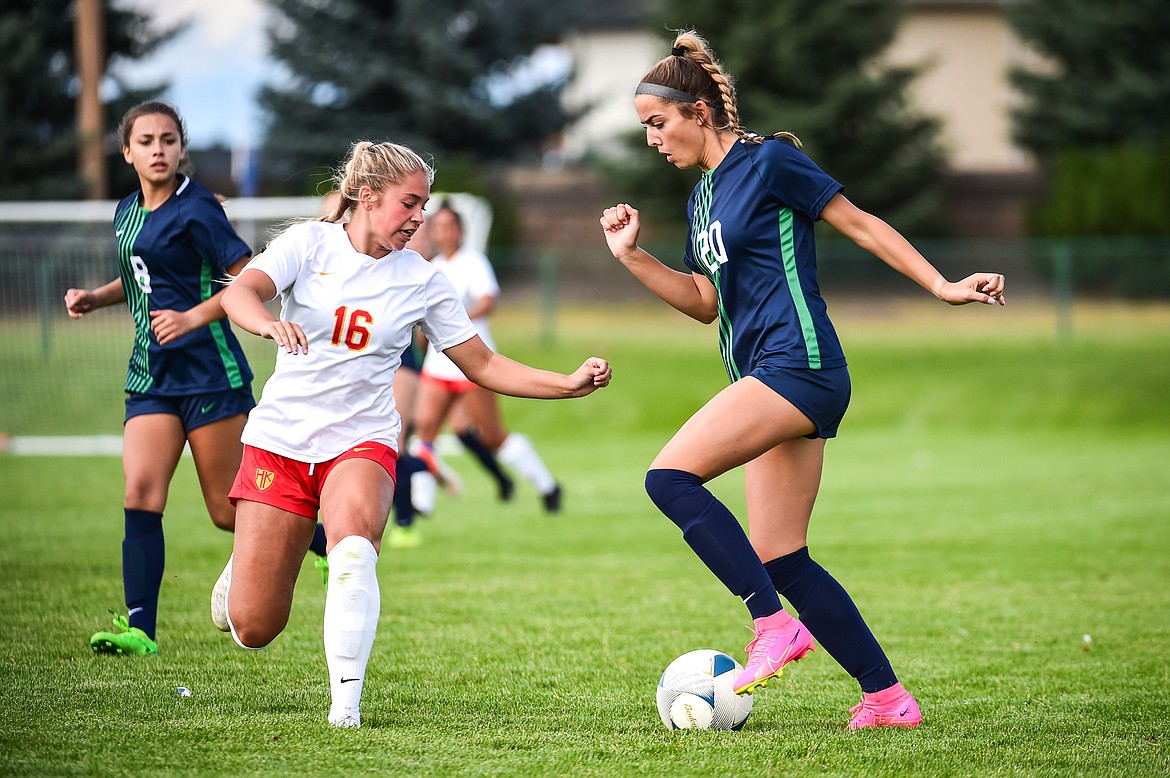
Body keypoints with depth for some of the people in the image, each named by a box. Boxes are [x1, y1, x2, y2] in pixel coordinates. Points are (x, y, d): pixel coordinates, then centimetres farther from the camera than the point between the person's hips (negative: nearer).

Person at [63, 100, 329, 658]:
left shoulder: (195, 209, -11)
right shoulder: (126, 212, 13)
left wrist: (192, 318, -26)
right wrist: (95, 297, 12)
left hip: (209, 371, -6)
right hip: (151, 375, 6)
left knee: (229, 512, 0)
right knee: (140, 491, -13)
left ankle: (333, 547, 24)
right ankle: (139, 628, -15)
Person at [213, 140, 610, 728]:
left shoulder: (421, 279, 4)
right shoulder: (310, 243, -2)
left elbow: (482, 366, 8)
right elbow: (240, 293, -19)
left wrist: (571, 384, -4)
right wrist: (270, 323, -42)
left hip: (361, 441, 1)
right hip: (280, 436, -1)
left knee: (354, 543, -36)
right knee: (253, 630, -3)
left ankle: (346, 703, -31)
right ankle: (242, 570, 35)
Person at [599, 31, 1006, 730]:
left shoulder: (769, 161, -5)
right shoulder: (702, 197, 20)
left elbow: (861, 225, -3)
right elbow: (705, 302, 24)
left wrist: (943, 287, -8)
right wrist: (631, 255, 14)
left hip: (799, 363, -9)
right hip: (771, 380, 9)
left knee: (670, 476, -21)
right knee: (779, 560, 4)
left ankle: (775, 625, -18)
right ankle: (888, 698, 8)